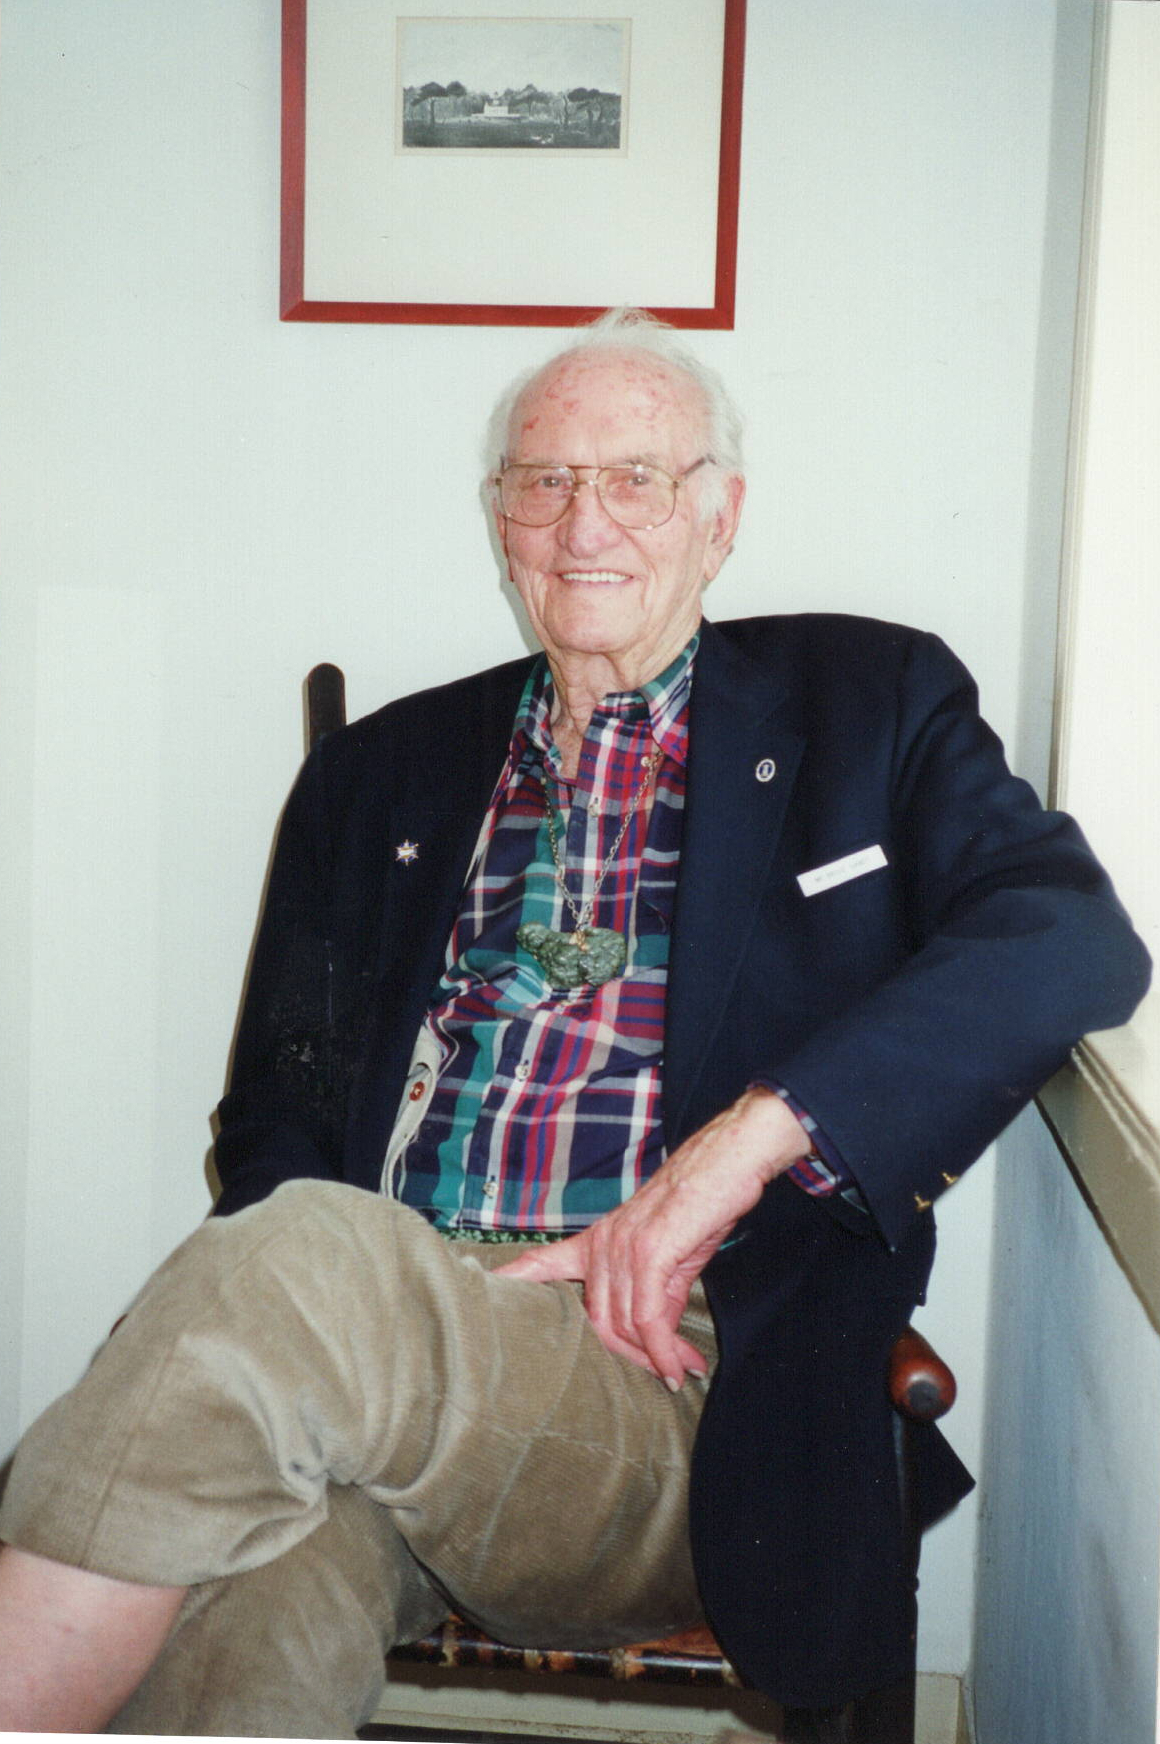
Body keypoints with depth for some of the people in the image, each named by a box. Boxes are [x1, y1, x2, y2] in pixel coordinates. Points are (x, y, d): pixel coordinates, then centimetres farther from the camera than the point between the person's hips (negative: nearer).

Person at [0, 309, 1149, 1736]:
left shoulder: (869, 702, 13)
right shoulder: (377, 773, 22)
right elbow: (271, 1120, 17)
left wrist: (751, 1135, -17)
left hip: (675, 1384, -1)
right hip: (358, 1345, 2)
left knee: (290, 1266, -32)